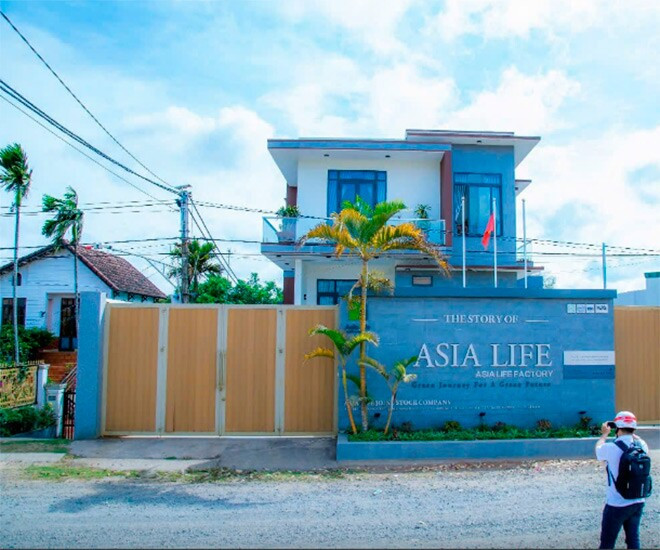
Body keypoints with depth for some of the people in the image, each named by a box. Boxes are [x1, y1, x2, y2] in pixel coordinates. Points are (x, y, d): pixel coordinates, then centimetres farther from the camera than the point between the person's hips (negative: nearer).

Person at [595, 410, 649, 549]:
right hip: (638, 503, 5)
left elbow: (598, 449, 5)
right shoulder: (641, 446, -7)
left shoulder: (611, 448, -19)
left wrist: (604, 434, 20)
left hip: (617, 506, -5)